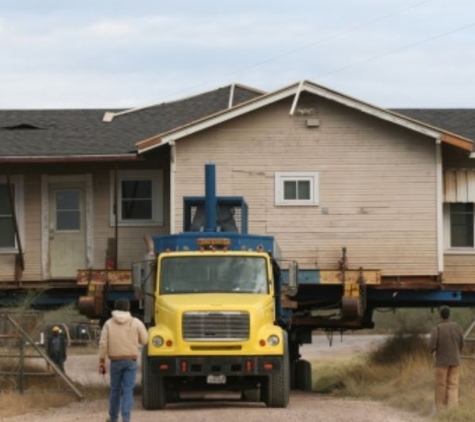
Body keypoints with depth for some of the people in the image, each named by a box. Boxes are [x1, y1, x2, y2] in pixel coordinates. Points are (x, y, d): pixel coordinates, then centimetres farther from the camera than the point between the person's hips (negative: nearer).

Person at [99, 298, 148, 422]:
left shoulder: (109, 323, -2)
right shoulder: (136, 323, -4)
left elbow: (103, 344, -6)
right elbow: (144, 340, 1)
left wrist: (101, 362, 1)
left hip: (116, 361, 1)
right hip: (130, 361, -1)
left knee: (115, 390, 15)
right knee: (128, 391, -2)